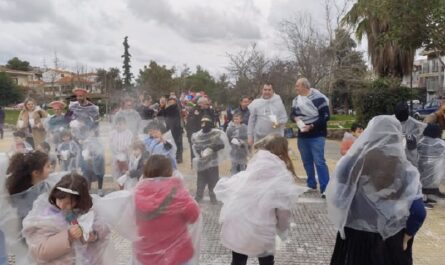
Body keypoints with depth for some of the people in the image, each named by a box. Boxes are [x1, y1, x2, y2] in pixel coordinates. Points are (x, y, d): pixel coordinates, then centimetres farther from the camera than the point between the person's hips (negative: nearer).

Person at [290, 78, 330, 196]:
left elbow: (325, 117, -15)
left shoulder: (318, 98, -14)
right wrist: (295, 118, -10)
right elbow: (292, 114, 14)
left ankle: (325, 189, -6)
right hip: (302, 135, 7)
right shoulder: (296, 100, 8)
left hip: (316, 136, -7)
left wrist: (311, 126, -22)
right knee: (307, 162, 14)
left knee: (319, 162, -11)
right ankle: (311, 185, 28)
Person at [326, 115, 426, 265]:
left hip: (354, 238, 0)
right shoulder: (405, 171, -12)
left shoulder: (351, 162, -14)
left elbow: (335, 199, -11)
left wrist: (343, 224, 5)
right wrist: (407, 235, 2)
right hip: (392, 241, 1)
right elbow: (418, 212, -14)